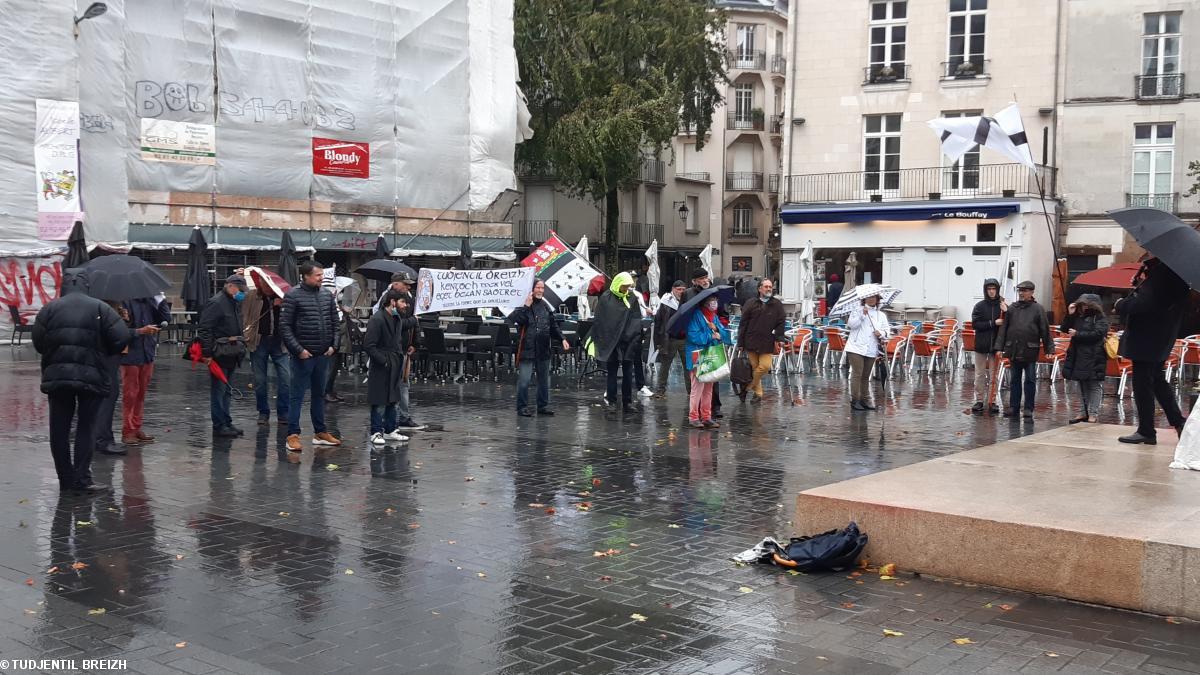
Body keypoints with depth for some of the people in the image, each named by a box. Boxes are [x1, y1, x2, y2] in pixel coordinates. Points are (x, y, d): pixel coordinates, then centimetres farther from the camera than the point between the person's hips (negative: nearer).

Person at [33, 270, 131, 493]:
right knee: (86, 427, 5)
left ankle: (66, 479, 13)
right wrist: (102, 353, 11)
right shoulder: (100, 308, 0)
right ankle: (82, 479, -1)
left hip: (56, 376, 2)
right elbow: (121, 337, -7)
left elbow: (38, 342, 0)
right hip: (90, 376, -2)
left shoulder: (49, 308, 4)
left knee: (59, 429, 11)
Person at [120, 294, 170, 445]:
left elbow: (166, 319, 0)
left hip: (147, 353, 6)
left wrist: (160, 299, -6)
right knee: (130, 394, 2)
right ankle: (127, 432, 11)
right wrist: (140, 331, -23)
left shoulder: (150, 300, 6)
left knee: (141, 393, 14)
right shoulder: (125, 301, -12)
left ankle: (137, 428, 24)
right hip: (130, 355, -6)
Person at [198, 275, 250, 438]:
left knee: (226, 391, 15)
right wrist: (207, 353, -20)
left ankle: (227, 423, 22)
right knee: (218, 391, -3)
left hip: (231, 355, 9)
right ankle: (219, 426, 1)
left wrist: (241, 342, 14)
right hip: (219, 355, -9)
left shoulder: (235, 303, 15)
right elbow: (204, 329, -19)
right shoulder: (216, 303, -14)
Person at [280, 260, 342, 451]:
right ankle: (293, 435, 2)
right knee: (297, 395, -1)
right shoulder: (293, 296, -9)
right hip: (303, 355, -6)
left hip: (323, 355, 6)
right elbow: (285, 326, -10)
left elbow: (334, 321, 14)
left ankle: (320, 432, 24)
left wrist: (332, 344, 3)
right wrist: (298, 349, -15)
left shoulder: (327, 294, 7)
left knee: (319, 394, 15)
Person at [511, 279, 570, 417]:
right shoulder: (524, 304, -5)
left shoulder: (546, 306, 12)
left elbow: (553, 326, 15)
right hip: (527, 348, -6)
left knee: (544, 379, 13)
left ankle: (543, 405, 24)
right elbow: (517, 320, -20)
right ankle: (522, 407, 4)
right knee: (524, 380, -6)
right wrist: (526, 306, -24)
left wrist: (562, 338, 3)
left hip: (543, 349, 6)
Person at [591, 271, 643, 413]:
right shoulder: (606, 298, -3)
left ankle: (627, 402, 7)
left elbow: (637, 321, 9)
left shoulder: (632, 299, 7)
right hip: (610, 342, -2)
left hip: (627, 342, 2)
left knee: (628, 373, 2)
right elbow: (599, 320, -1)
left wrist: (636, 337, 1)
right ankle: (611, 400, 11)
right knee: (612, 372, 5)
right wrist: (595, 338, -3)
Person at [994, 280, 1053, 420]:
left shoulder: (1037, 309, 0)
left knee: (1030, 380, 3)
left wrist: (1049, 349, -6)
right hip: (1014, 350, 3)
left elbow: (1045, 331, -1)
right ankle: (1014, 408, 16)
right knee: (1015, 380, 10)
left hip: (1030, 351, -3)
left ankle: (1029, 409, 10)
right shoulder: (1012, 308, 7)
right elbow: (1003, 328, 7)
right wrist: (999, 347, 1)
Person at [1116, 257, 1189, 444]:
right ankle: (1178, 422, 23)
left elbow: (1143, 304, -27)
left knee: (1142, 384, -1)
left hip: (1146, 339, -10)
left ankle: (1146, 432, 6)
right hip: (1158, 339, 10)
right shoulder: (1168, 269, 7)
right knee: (1157, 380, 21)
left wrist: (1121, 305, -9)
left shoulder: (1161, 272, -23)